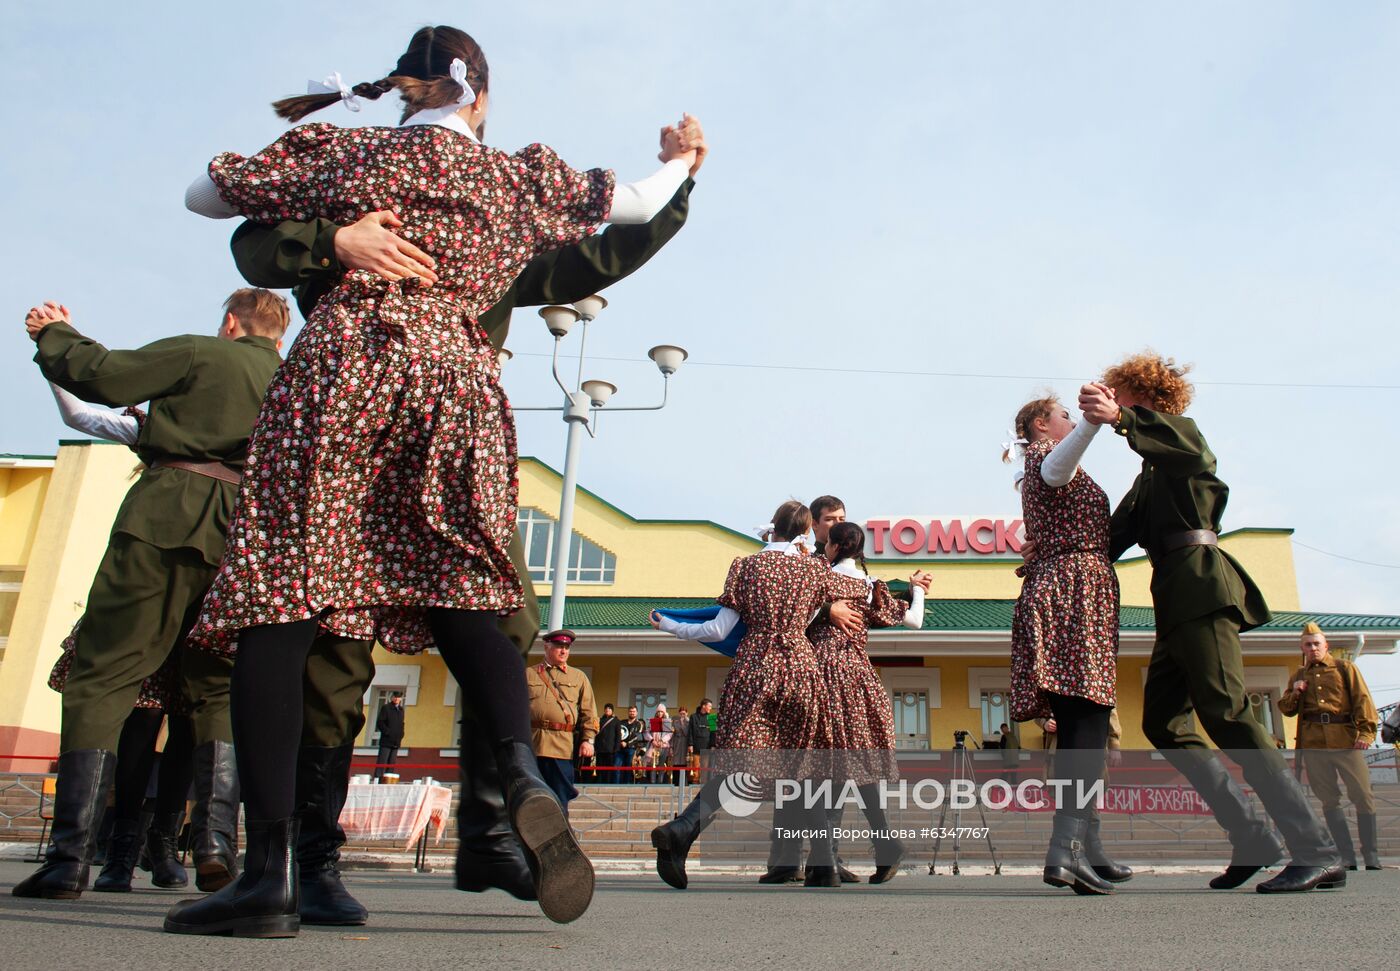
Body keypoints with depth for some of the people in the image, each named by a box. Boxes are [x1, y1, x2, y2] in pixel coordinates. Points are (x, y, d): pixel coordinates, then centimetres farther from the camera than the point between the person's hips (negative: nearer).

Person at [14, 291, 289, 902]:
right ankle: (217, 845, -1)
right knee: (221, 692, 11)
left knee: (101, 679, 1)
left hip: (166, 515, -4)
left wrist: (56, 335, 19)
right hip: (243, 538, 4)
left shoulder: (201, 353, 8)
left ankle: (69, 857, -4)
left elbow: (105, 377, 2)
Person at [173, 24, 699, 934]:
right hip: (459, 380, 2)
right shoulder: (520, 176, 20)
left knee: (278, 601, -3)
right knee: (460, 595, 10)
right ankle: (523, 771, -16)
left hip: (342, 361, -1)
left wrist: (298, 136, 44)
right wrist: (680, 161, 54)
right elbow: (640, 204, 32)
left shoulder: (339, 150, 19)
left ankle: (270, 871, -11)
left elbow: (203, 195, 29)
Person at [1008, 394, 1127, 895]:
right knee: (1089, 719, -18)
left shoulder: (1043, 471, 29)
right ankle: (1066, 848, -27)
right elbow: (1058, 466, -28)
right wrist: (1097, 418, -45)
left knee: (1076, 724, 8)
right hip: (1076, 586, -10)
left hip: (1055, 587, 10)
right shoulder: (1048, 456, -1)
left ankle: (1087, 844, 11)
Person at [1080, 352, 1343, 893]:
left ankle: (1316, 851, -15)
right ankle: (1252, 836, 7)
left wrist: (1121, 418, -37)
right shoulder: (1149, 477, 28)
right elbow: (1113, 537, 24)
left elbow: (1193, 452, -22)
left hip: (1199, 583, -9)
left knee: (1225, 714, -17)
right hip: (1175, 597, 9)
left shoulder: (1179, 428, 5)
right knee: (1163, 724, 3)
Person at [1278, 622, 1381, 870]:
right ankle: (1347, 858, 5)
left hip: (1345, 738, -3)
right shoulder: (1298, 676, 20)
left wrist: (1366, 731, -12)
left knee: (1362, 796, -5)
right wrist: (1294, 694, -1)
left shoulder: (1344, 668, 12)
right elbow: (1286, 709, 20)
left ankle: (1372, 858, 3)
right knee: (1329, 800, 1)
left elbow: (1362, 699, 1)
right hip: (1313, 743, 3)